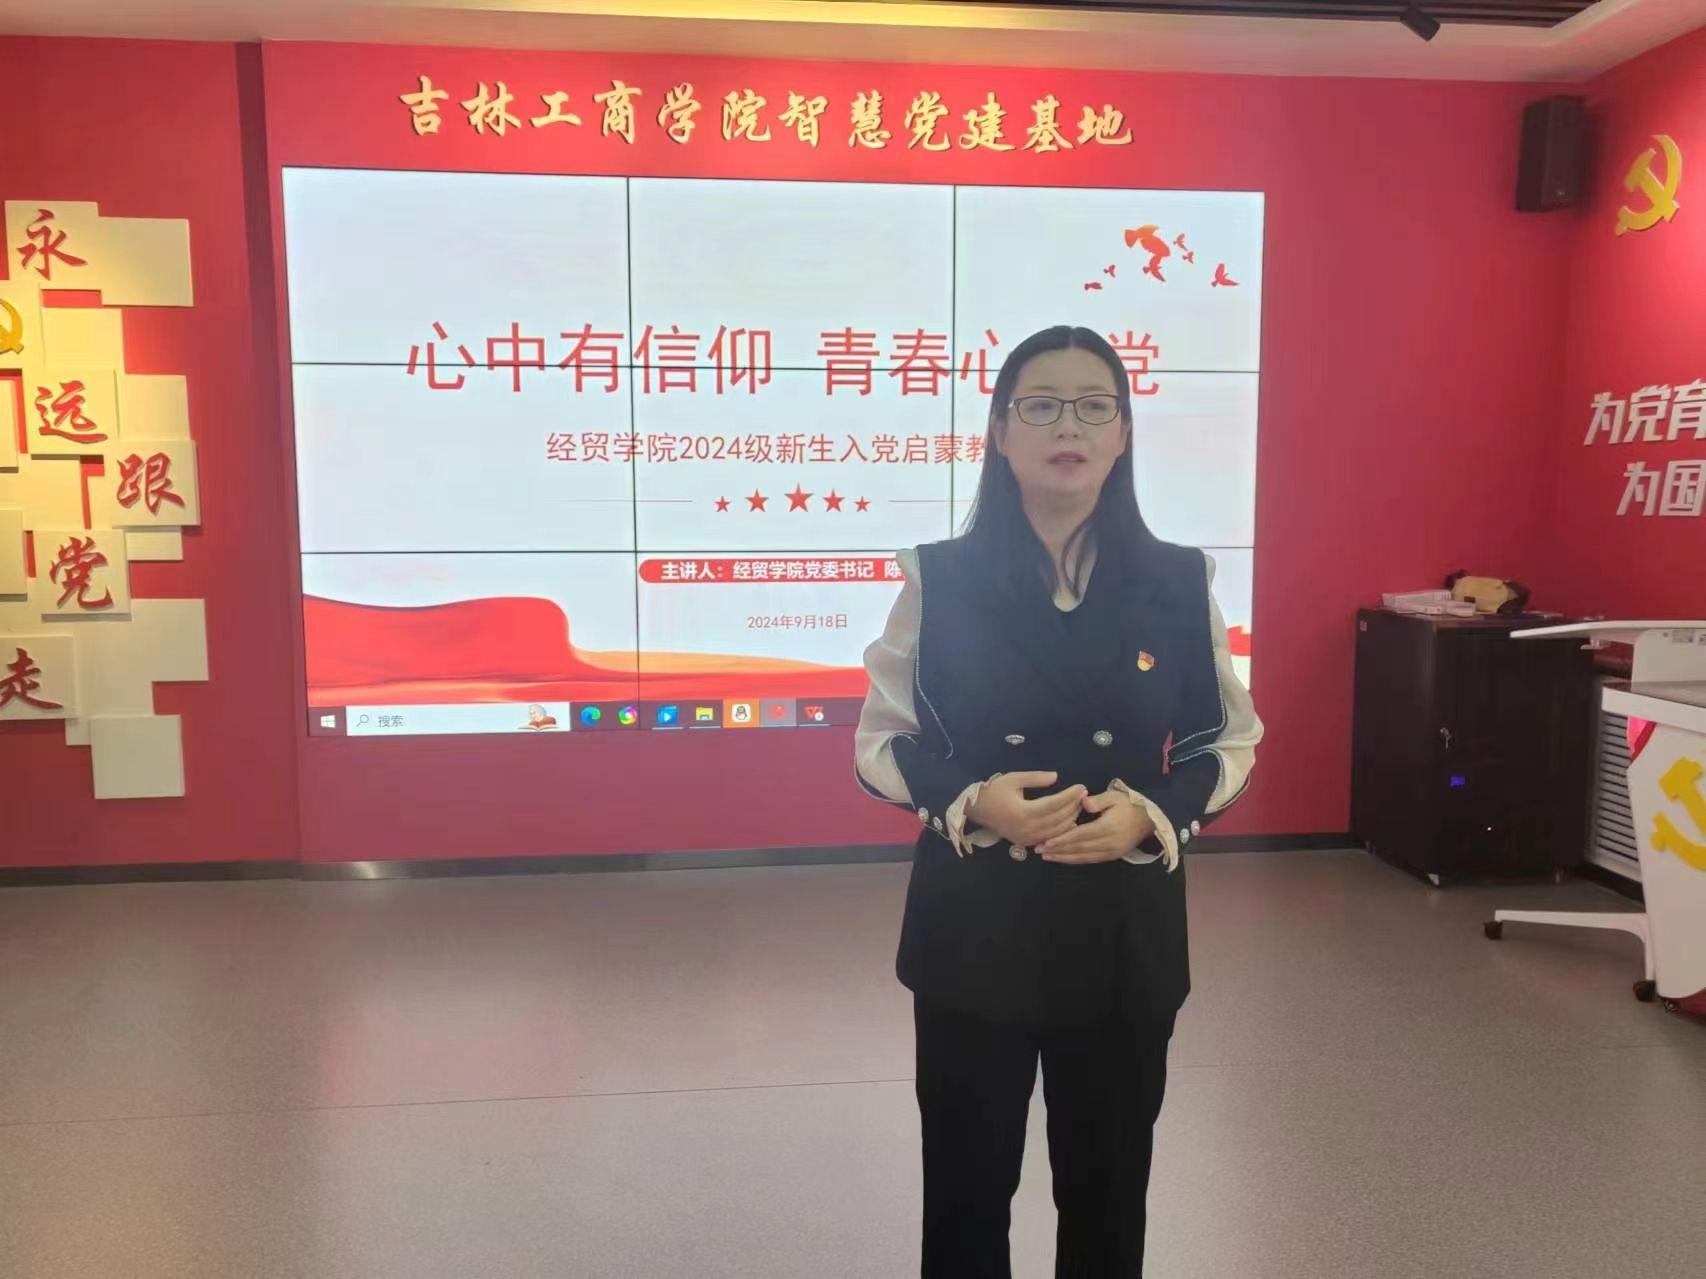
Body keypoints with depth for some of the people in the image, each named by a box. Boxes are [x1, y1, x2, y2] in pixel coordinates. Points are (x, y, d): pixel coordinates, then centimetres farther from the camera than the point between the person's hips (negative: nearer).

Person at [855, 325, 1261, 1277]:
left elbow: (1233, 744, 5)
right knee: (969, 1182, 13)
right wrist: (969, 802, -19)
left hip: (1127, 931, 1)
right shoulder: (941, 579, -6)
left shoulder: (1180, 582, -3)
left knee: (1107, 1188, 16)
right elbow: (880, 743, 0)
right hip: (974, 925, -1)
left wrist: (1151, 813, -14)